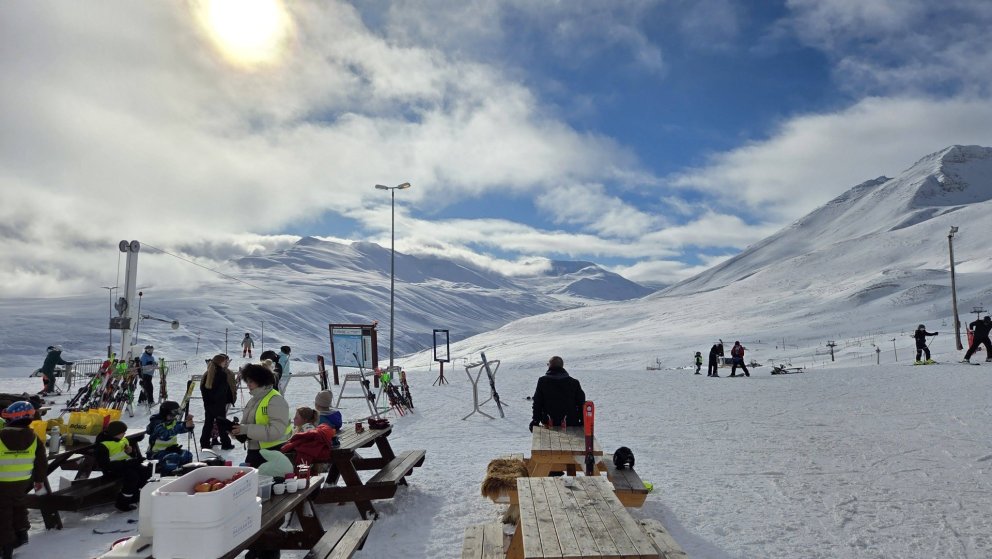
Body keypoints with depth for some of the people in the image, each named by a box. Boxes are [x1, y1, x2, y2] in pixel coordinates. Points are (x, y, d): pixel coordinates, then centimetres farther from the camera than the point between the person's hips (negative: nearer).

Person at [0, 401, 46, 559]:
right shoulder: (33, 437, -7)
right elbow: (41, 462, 3)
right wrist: (40, 479, 17)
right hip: (23, 482, 4)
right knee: (18, 505, 27)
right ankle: (21, 532, 37)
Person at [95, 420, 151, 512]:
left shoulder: (123, 440, 9)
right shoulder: (102, 446, -15)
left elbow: (133, 456, 22)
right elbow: (105, 465, -25)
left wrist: (130, 451, -5)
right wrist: (127, 462, -31)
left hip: (125, 465, 8)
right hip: (112, 470, -8)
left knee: (146, 471, -12)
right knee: (132, 475, -32)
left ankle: (133, 497, -3)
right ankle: (122, 503, -21)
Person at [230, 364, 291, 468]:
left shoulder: (275, 400, -14)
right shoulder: (253, 400, 12)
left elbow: (276, 431, -24)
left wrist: (246, 429, -23)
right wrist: (237, 428, -4)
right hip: (253, 452, 8)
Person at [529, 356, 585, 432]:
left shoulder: (542, 381, 0)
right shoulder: (574, 382, 1)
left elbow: (537, 404, 1)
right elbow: (581, 404, 4)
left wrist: (535, 420, 8)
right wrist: (583, 422, 11)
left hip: (549, 423, 0)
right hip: (571, 423, 0)